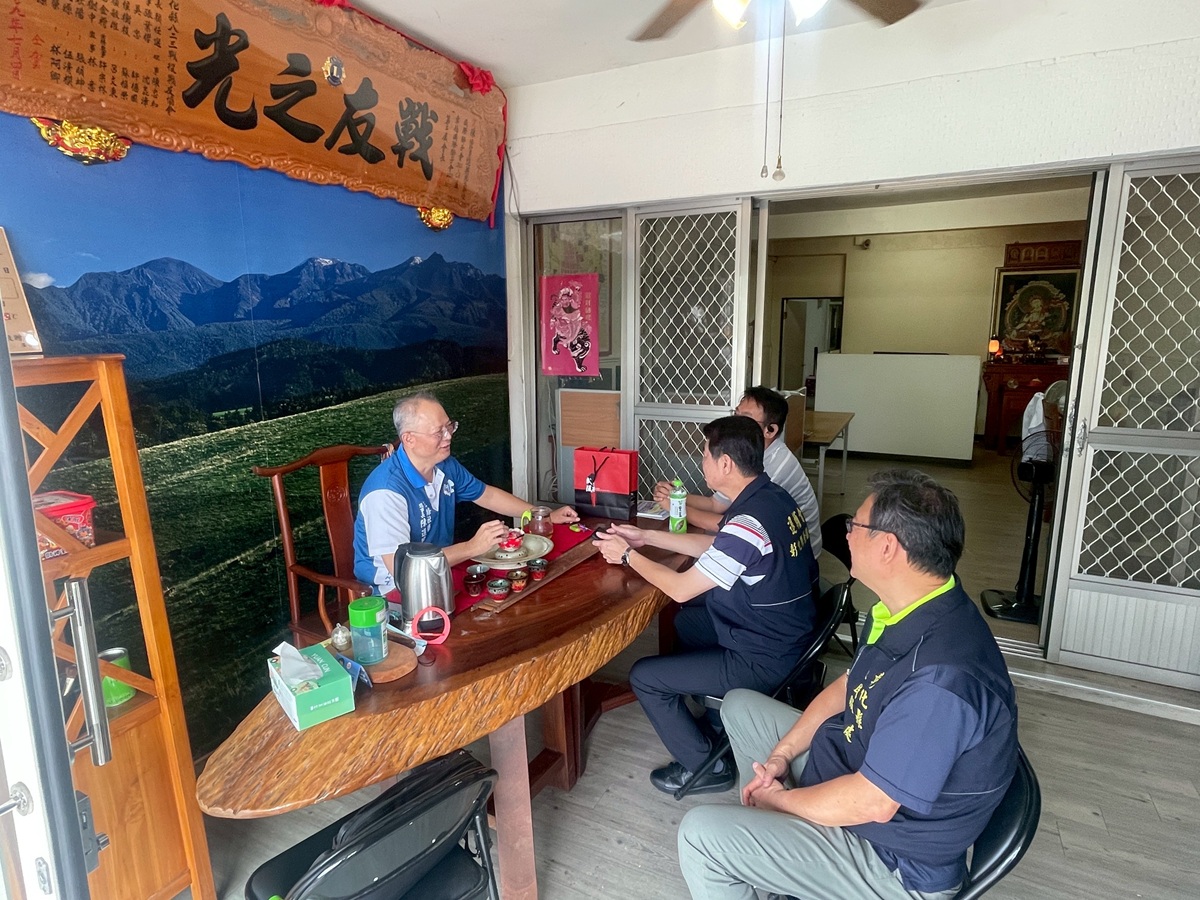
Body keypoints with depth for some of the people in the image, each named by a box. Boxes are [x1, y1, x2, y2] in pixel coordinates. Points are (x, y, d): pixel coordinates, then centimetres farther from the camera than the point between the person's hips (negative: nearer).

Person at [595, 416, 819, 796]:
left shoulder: (749, 524, -30)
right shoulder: (772, 495, -2)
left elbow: (680, 589, -21)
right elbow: (714, 547, 11)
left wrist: (628, 555, -7)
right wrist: (646, 536, 9)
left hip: (764, 661, -9)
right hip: (786, 634, 10)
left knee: (644, 676, -2)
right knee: (684, 622, 27)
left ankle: (705, 767, 14)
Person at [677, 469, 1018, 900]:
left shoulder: (939, 679, -37)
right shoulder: (909, 609, -6)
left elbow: (871, 804, -30)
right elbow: (848, 687, 7)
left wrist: (781, 798, -13)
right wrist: (782, 754, -1)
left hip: (893, 861, -9)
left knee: (701, 835, -18)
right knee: (739, 706, 16)